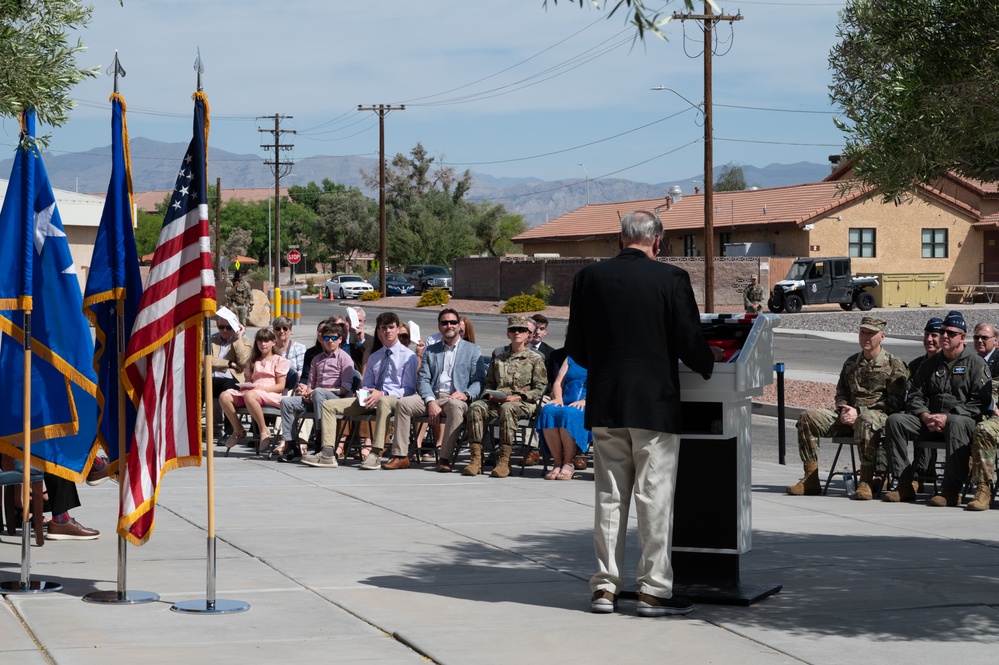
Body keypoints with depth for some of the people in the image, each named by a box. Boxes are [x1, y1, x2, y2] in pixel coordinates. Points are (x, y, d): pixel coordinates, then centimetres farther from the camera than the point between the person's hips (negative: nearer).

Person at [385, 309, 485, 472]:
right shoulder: (430, 351, 21)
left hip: (456, 398, -3)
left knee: (455, 406, -39)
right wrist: (431, 402, -10)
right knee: (403, 403, -23)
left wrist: (466, 394, -18)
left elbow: (479, 380, 4)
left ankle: (445, 458, -38)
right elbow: (423, 379, 9)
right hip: (432, 397, 3)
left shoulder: (473, 350, 13)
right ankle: (400, 456, -22)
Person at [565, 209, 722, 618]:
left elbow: (575, 348, 6)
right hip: (655, 404, -3)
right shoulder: (671, 279, -8)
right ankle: (653, 590, 4)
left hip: (604, 405, 4)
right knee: (655, 497, 2)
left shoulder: (589, 278, 1)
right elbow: (690, 343, -8)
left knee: (609, 496, 10)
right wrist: (708, 360, 14)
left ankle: (605, 587, 14)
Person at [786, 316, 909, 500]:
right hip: (850, 416, 7)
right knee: (807, 418, -11)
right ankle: (811, 479, -13)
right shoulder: (851, 362, 21)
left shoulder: (894, 365, 2)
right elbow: (840, 392, 25)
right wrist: (844, 410, -1)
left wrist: (859, 412, -15)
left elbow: (895, 402, -7)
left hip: (879, 415, -6)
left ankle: (866, 482, -38)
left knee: (865, 421, -43)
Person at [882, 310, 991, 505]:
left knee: (957, 423, -41)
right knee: (895, 420, -16)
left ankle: (951, 491, -39)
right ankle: (905, 485, -19)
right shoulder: (930, 364, 20)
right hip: (930, 420, 6)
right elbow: (915, 395, 16)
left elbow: (981, 402, -9)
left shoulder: (976, 363, 2)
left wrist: (948, 417, -18)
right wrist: (925, 416, -7)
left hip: (965, 419, -6)